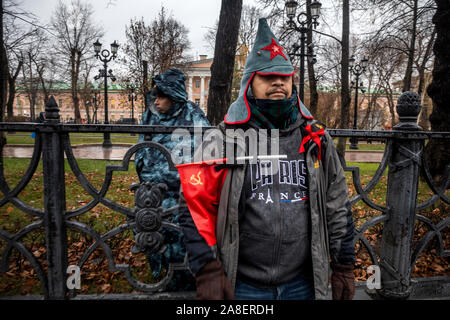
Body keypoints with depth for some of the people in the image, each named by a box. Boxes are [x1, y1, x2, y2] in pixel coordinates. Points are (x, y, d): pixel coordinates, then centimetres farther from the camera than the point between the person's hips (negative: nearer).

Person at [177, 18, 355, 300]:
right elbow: (196, 205, -7)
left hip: (303, 282, 3)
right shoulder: (225, 138, -7)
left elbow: (337, 206, 7)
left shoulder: (316, 139, 2)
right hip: (243, 285, -2)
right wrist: (207, 270, -12)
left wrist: (344, 266, 8)